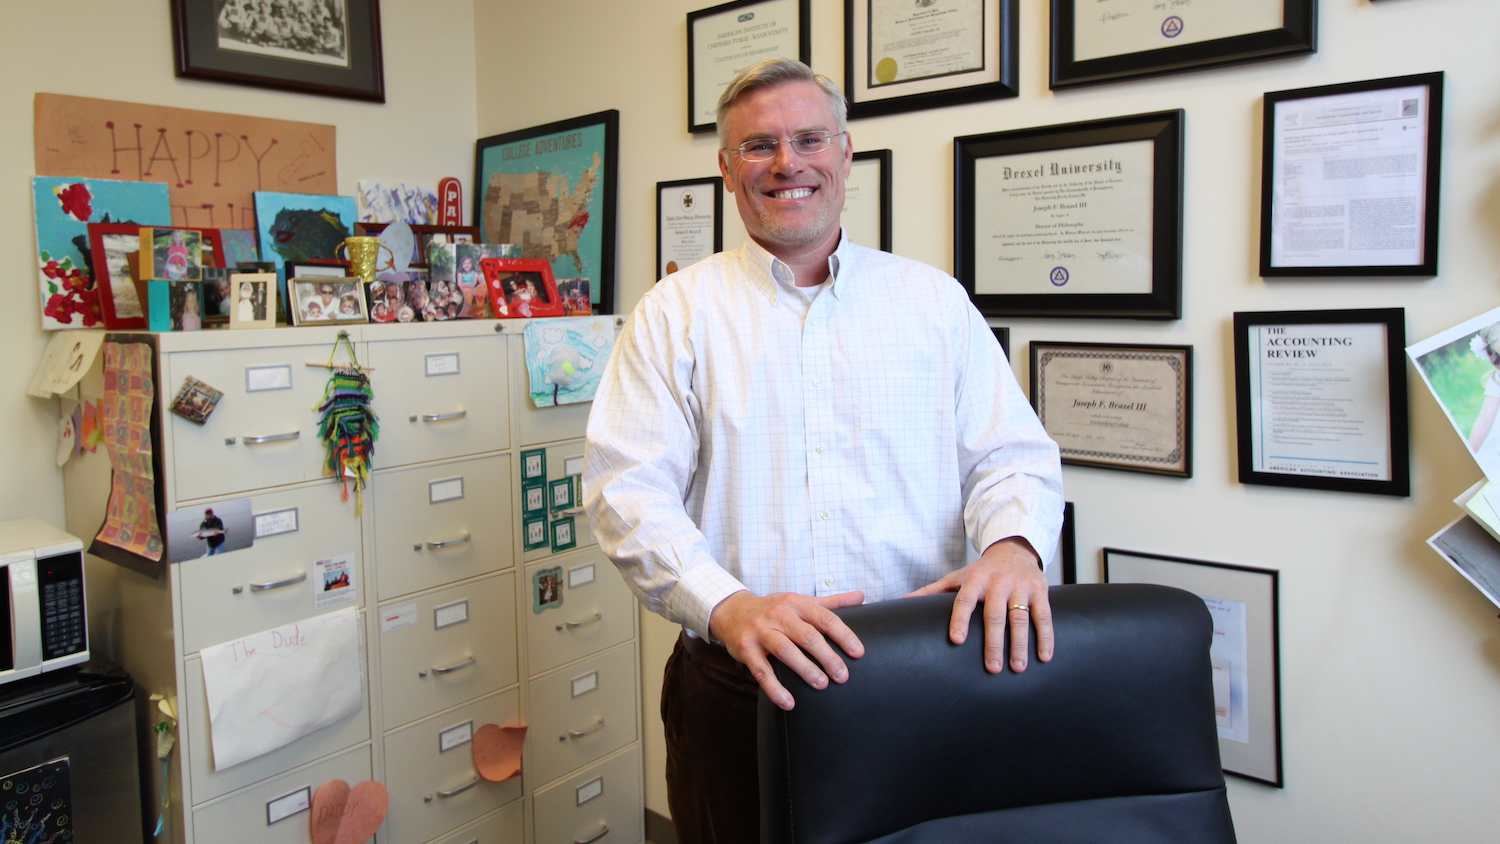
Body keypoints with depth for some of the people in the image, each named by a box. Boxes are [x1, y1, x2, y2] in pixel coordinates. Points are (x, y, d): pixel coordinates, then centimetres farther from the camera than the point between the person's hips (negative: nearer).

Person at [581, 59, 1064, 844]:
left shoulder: (934, 299, 8)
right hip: (737, 690, -1)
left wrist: (1013, 544, -17)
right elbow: (627, 487, -7)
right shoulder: (676, 311, 2)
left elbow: (1013, 456, 6)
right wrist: (728, 605, -23)